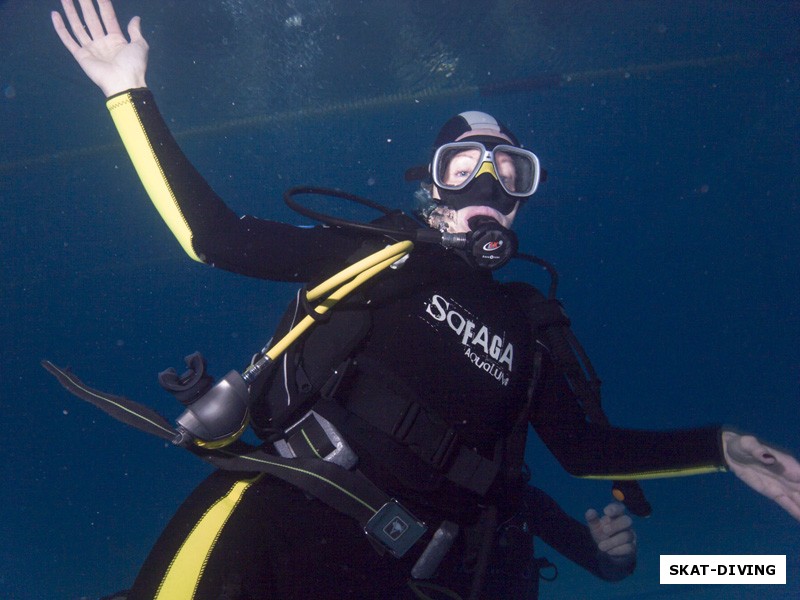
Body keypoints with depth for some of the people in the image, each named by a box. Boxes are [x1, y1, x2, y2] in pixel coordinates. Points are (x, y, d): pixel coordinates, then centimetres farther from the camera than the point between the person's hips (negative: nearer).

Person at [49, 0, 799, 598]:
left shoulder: (525, 328, 17)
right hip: (277, 514, -3)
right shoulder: (380, 254, 7)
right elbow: (215, 235, 4)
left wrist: (722, 448, 17)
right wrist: (131, 93, 2)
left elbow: (583, 446, 24)